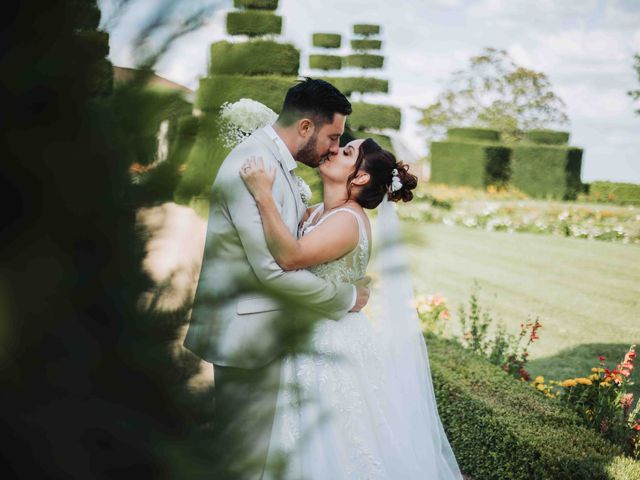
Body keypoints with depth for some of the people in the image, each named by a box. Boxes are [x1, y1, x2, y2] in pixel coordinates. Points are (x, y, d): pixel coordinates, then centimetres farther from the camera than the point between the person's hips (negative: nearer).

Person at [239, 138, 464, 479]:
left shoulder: (347, 221, -22)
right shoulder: (316, 212, 7)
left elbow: (290, 257, -36)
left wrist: (263, 194, -35)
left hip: (336, 349, -9)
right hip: (312, 341, 9)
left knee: (337, 449, 6)